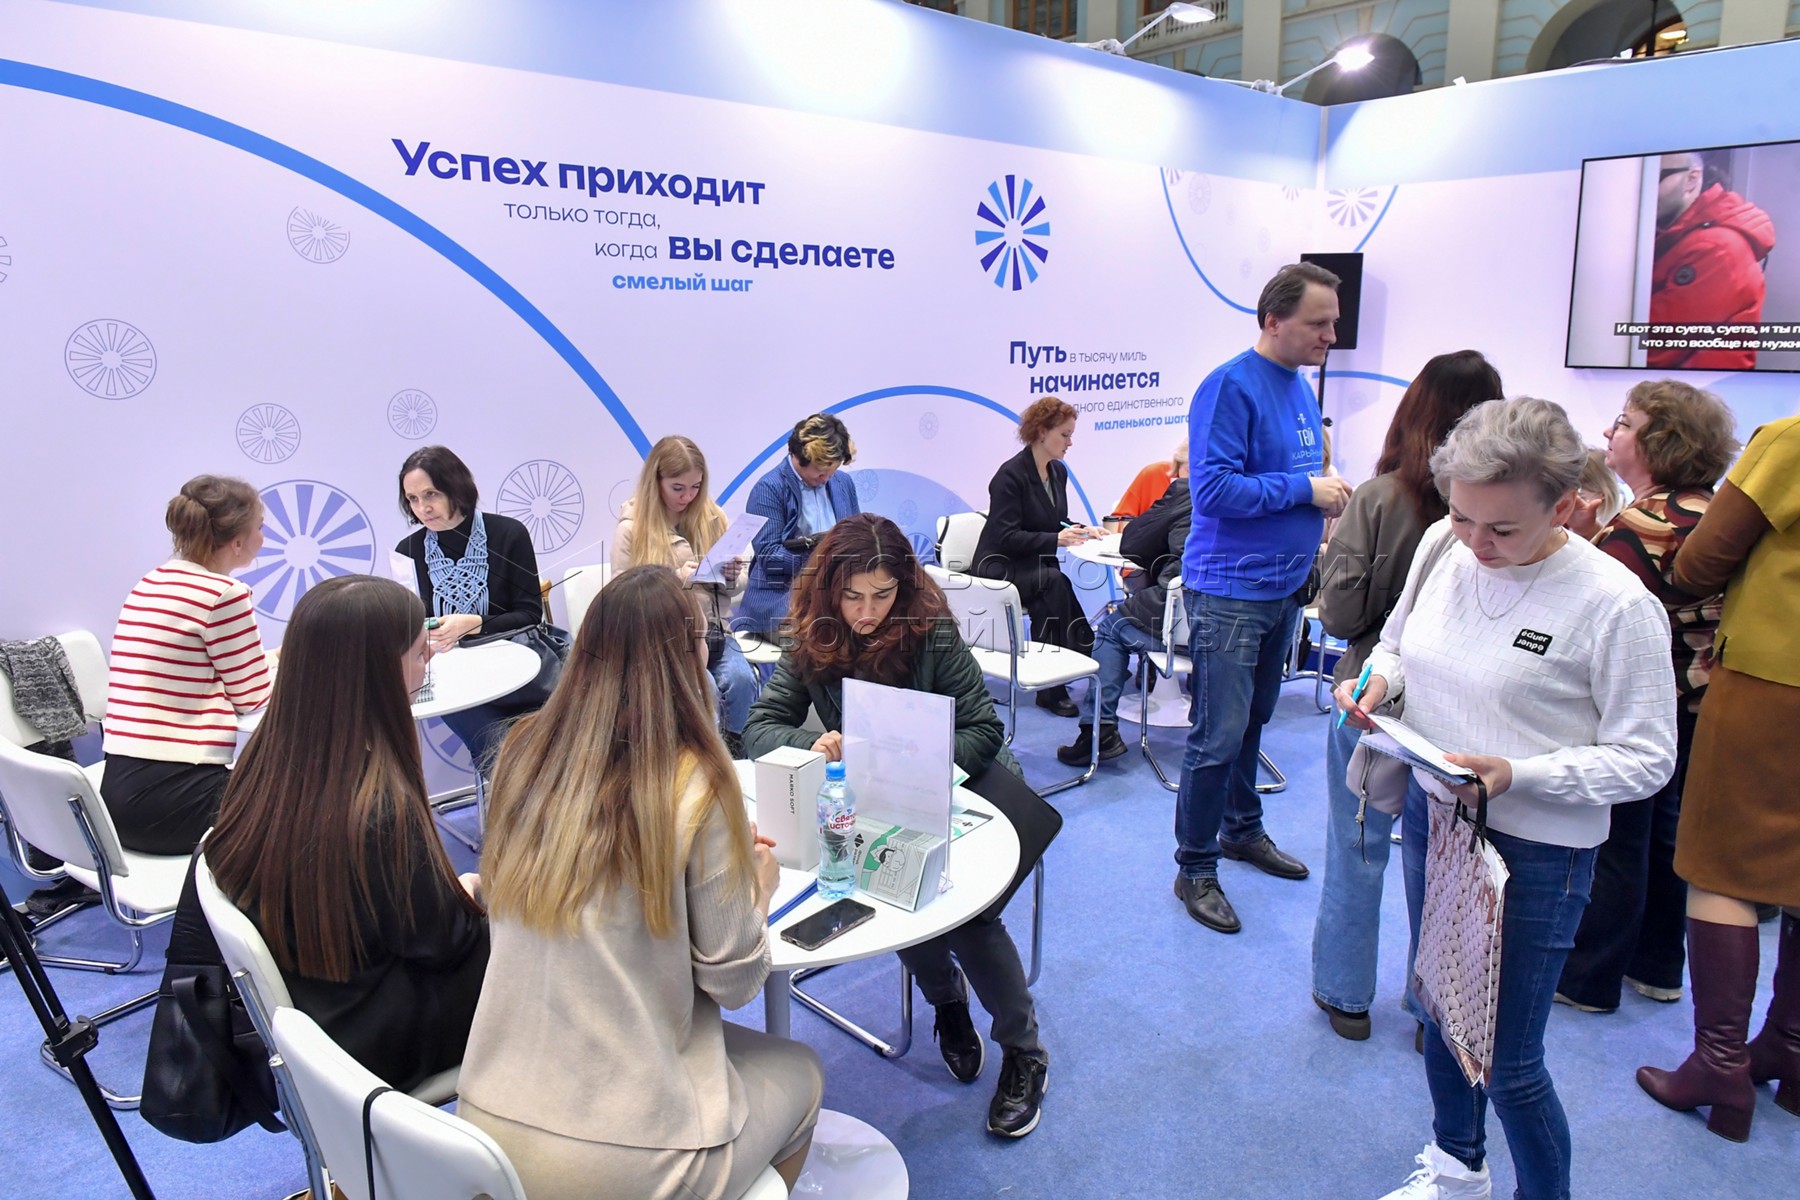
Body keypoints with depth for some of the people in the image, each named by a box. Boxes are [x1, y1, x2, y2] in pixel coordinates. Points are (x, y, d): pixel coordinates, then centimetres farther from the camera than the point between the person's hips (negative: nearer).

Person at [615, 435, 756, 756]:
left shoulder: (714, 518, 8)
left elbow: (737, 586, 14)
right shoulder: (632, 528, -3)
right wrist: (675, 580, -20)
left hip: (713, 630, 3)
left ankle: (736, 757, -9)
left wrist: (731, 577, -11)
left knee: (741, 678, -26)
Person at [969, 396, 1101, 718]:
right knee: (1053, 581, -34)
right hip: (1001, 567, -6)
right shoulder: (1010, 474, -15)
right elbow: (1007, 538, -20)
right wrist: (1056, 539, -26)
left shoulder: (1058, 471, 9)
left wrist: (1079, 530, -2)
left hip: (1037, 565, 6)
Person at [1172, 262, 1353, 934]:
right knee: (1219, 734, -4)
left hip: (1283, 586, 9)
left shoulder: (1300, 387, 13)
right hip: (1228, 589, -8)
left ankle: (1243, 830, 37)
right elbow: (1214, 487, -23)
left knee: (1253, 721, 20)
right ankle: (1195, 871, 9)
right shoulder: (1231, 387, -15)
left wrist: (1326, 504, 5)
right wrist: (1303, 488, -17)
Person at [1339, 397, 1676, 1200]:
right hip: (1430, 816, 6)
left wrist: (1517, 774, -27)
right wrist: (1377, 678, -9)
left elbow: (1645, 758, -15)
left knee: (1508, 1064, 5)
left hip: (1534, 852, -6)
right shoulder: (1441, 546, -4)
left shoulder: (1615, 604, -20)